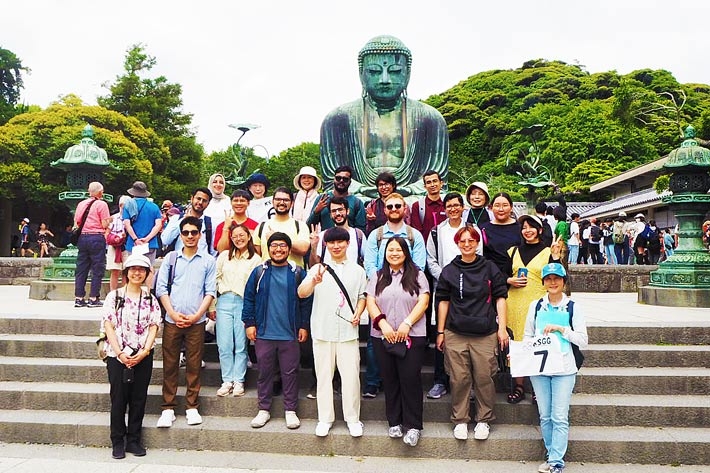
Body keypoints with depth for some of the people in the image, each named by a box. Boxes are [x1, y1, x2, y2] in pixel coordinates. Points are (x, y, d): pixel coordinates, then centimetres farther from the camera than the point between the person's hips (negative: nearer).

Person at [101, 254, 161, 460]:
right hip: (118, 355, -2)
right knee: (118, 398, 2)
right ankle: (118, 442, 15)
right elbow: (108, 325, -3)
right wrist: (119, 353, -12)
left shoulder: (150, 299, 8)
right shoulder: (114, 296, 2)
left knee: (139, 398, 6)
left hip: (143, 356, 2)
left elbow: (153, 326, 2)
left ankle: (134, 440, 17)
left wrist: (144, 352, -11)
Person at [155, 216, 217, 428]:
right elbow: (161, 288, 4)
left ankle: (192, 407, 15)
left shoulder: (208, 260, 5)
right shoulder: (170, 258, 8)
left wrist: (196, 315, -8)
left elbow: (210, 291, 2)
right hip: (172, 320, 1)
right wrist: (173, 314, -6)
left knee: (194, 365, 4)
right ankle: (168, 408, 12)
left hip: (196, 321, -1)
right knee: (170, 365, 4)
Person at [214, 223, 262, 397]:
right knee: (224, 345, 2)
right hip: (224, 301, 2)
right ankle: (227, 381, 12)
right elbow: (215, 279, 12)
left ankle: (238, 381, 12)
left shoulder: (256, 259, 3)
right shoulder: (224, 256, 12)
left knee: (241, 345, 2)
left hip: (244, 303, -2)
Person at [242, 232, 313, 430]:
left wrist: (304, 326, -2)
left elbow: (306, 301, 2)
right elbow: (249, 299, 4)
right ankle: (264, 410, 23)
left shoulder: (297, 273, 1)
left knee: (290, 373, 7)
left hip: (290, 334, -1)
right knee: (264, 372, 10)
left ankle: (290, 410, 19)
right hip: (264, 333, 1)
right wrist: (249, 323, -2)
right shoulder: (259, 272, 2)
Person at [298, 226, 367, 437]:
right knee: (324, 375, 7)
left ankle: (352, 418, 17)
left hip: (348, 331, 0)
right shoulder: (318, 269, 3)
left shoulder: (357, 270, 9)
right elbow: (302, 293, -10)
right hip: (322, 331, 0)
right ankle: (325, 418, 20)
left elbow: (362, 297, 14)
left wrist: (358, 314, -6)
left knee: (351, 376, 2)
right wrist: (314, 281, -31)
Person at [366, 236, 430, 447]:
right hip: (382, 337, 3)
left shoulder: (417, 275, 5)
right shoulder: (377, 277, 12)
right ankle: (394, 423, 21)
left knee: (410, 380, -4)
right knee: (390, 380, 9)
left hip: (412, 337, -3)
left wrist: (407, 323, -14)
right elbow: (370, 302, 3)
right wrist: (383, 324, -12)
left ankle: (413, 426, 7)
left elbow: (423, 302, -4)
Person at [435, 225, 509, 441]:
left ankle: (484, 420, 19)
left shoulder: (490, 268, 6)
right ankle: (460, 420, 18)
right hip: (456, 334, 1)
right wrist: (440, 332, 8)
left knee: (484, 378, 2)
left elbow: (500, 298, 6)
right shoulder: (449, 271, 8)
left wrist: (502, 328, 0)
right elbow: (443, 301, 10)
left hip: (485, 334, 0)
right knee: (459, 379, 3)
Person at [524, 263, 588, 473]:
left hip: (564, 369, -2)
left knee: (560, 417, -4)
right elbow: (528, 336, 11)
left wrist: (561, 329, -16)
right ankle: (552, 456, 20)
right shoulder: (536, 306, 8)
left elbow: (583, 341, -3)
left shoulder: (574, 308, 1)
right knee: (545, 416, 8)